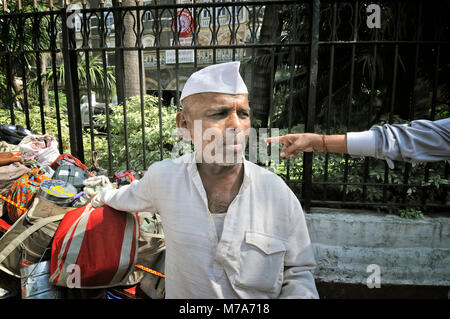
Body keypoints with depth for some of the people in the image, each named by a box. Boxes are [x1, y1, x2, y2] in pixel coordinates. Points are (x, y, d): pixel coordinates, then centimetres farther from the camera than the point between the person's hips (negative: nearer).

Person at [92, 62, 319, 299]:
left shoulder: (277, 192, -21)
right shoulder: (162, 176, -19)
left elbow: (298, 272, -9)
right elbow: (134, 195, 7)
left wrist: (300, 293, -30)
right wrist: (107, 197, 25)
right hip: (180, 293, 1)